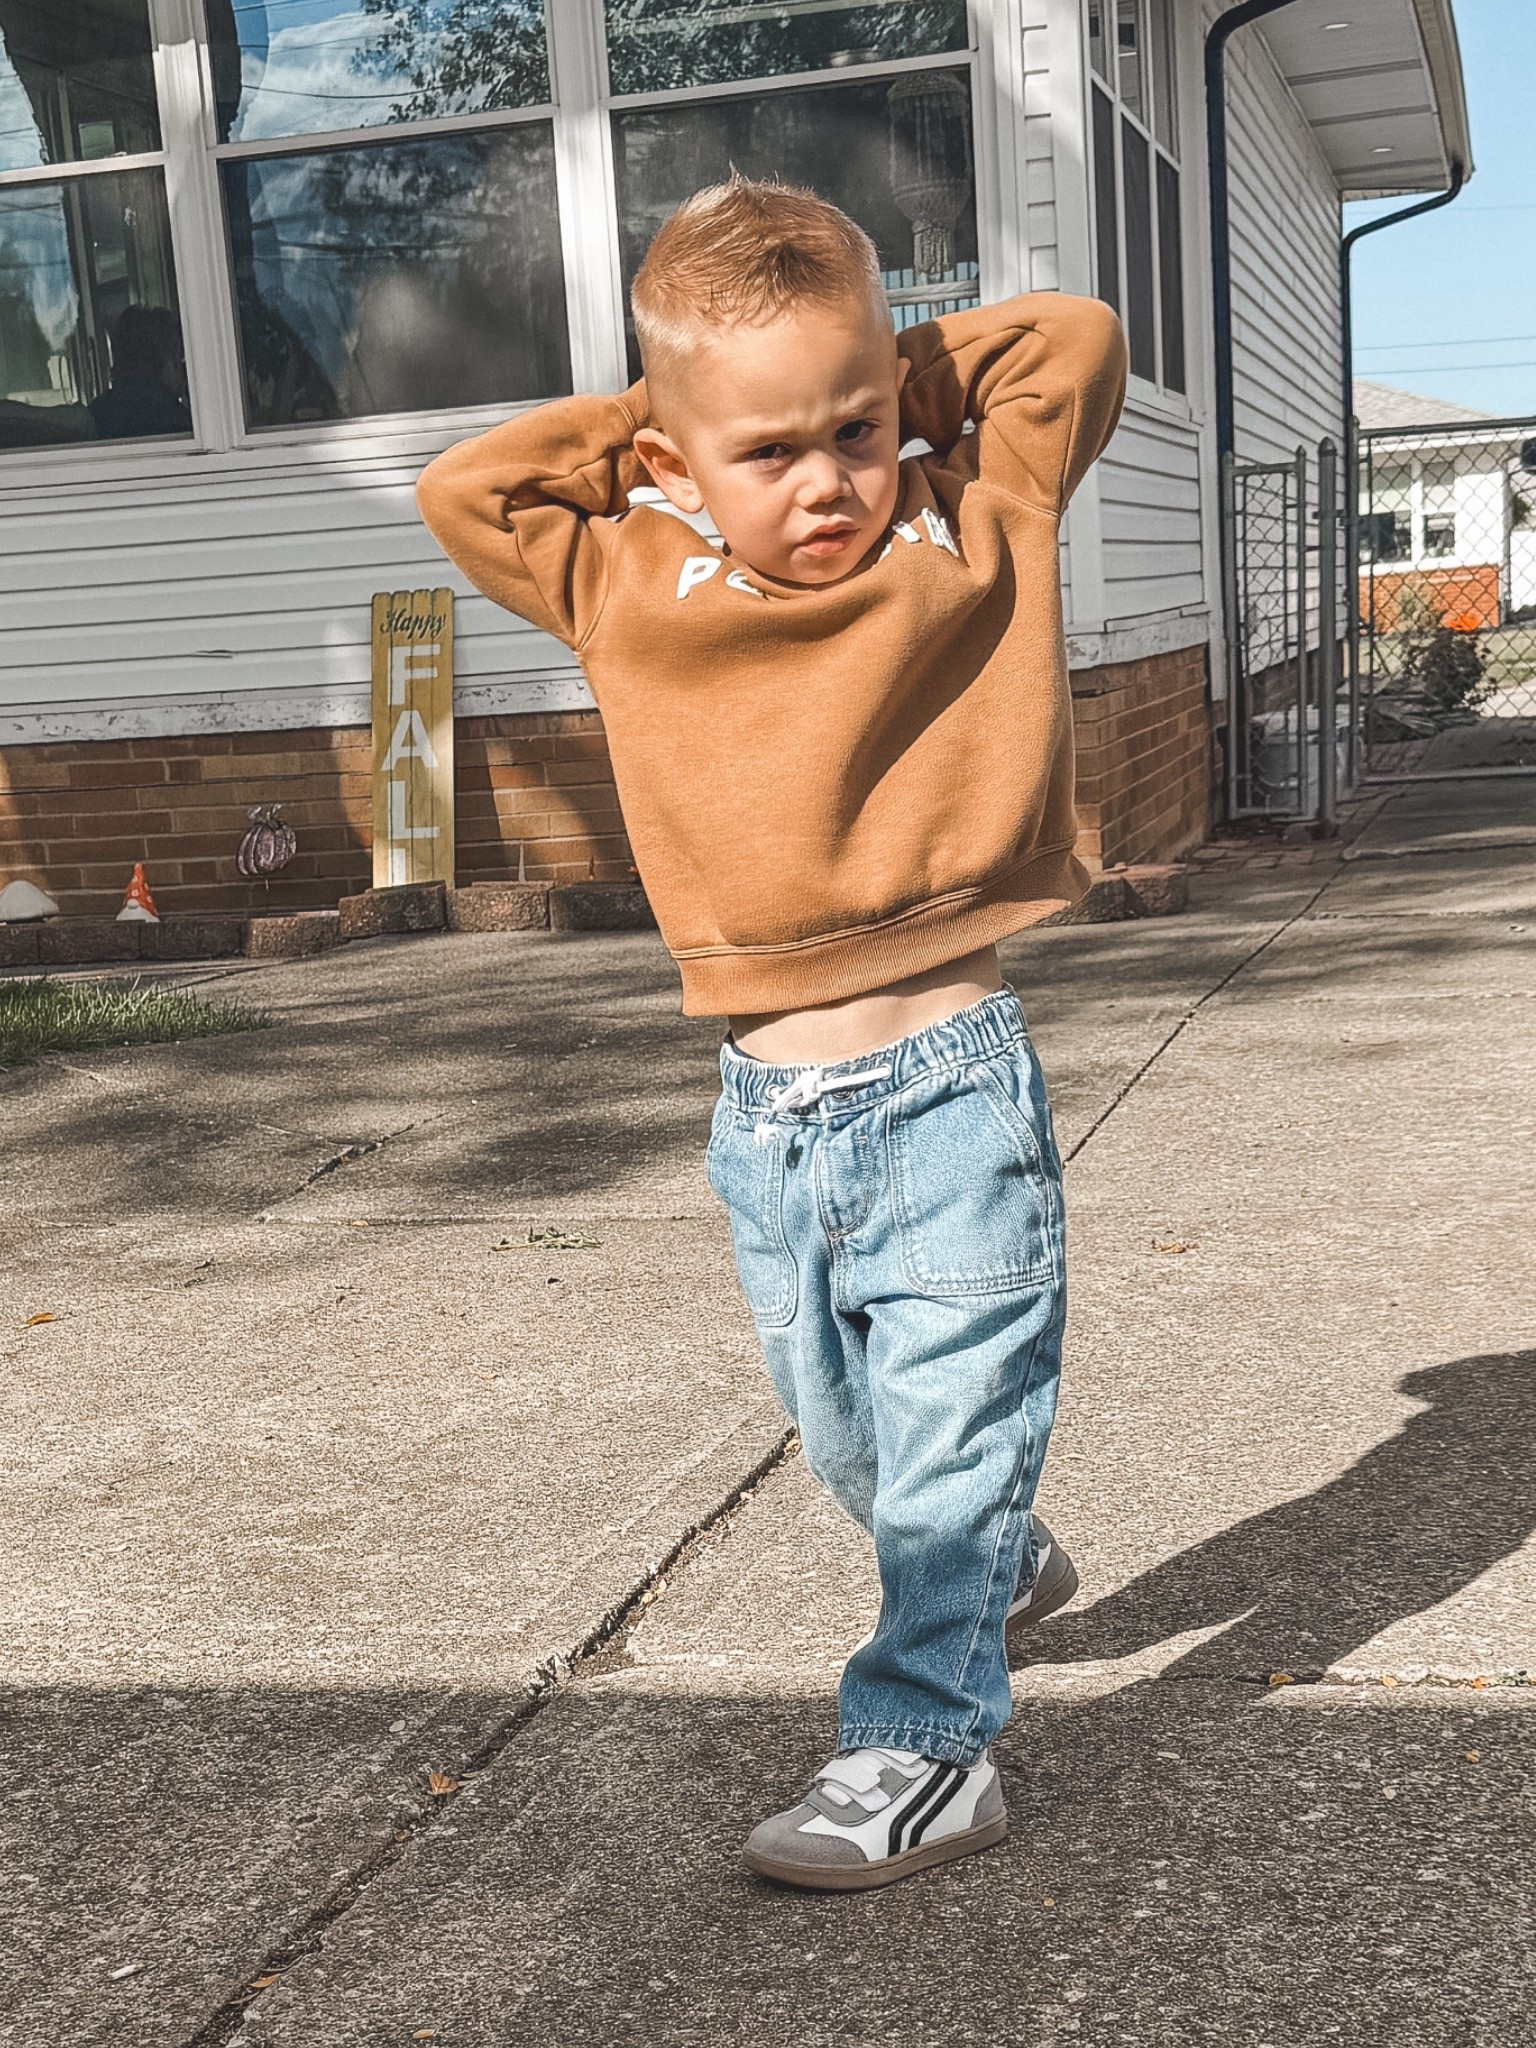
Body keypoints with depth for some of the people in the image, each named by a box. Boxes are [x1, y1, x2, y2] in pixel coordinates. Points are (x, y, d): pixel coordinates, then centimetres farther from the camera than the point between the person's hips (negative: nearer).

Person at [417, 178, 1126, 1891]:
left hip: (946, 1093, -4)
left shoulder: (976, 535, -2)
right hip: (765, 1119, 4)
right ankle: (1002, 1562, 47)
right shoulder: (630, 591, 1)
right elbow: (461, 489, 7)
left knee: (948, 1441, -2)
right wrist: (640, 431, 4)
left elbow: (1073, 338, 2)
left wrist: (890, 387, 4)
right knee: (845, 1441, 20)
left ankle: (925, 1740, 9)